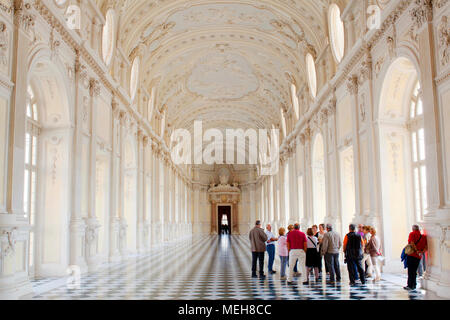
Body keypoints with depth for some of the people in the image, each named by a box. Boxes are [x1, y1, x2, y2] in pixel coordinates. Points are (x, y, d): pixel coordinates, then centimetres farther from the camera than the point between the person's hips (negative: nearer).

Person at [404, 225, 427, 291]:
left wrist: (416, 251, -14)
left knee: (410, 271, -3)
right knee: (414, 271, 15)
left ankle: (410, 285, -5)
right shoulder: (424, 236, 12)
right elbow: (426, 247, 5)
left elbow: (412, 243, -16)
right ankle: (414, 285, 19)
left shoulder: (412, 234, -2)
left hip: (411, 255, -5)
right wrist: (422, 252, -5)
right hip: (418, 257, 5)